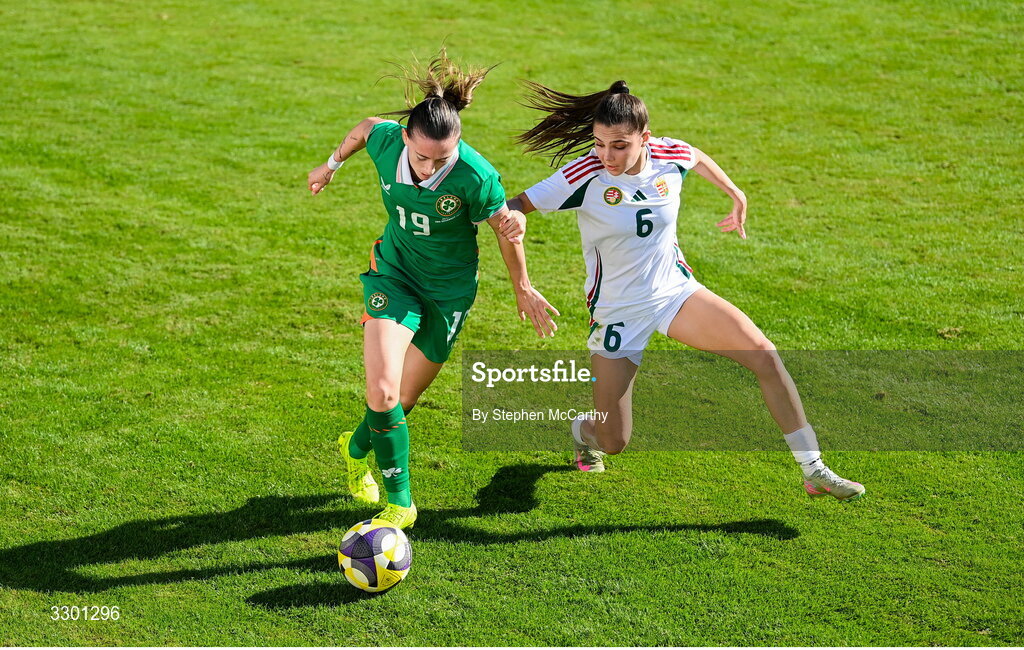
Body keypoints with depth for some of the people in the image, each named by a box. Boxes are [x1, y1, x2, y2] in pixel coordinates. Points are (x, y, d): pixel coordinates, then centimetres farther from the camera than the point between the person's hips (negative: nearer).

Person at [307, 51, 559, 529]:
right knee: (381, 392, -16)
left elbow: (506, 228, -10)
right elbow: (365, 127, 6)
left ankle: (358, 447, 45)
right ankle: (399, 503, 1)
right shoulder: (387, 140, -20)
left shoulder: (475, 176, -29)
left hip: (449, 291, -1)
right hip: (393, 273, 1)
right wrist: (331, 165, 22)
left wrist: (522, 289, 3)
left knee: (401, 401, 10)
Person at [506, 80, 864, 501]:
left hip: (675, 290, 3)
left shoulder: (670, 157, -11)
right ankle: (582, 432, 41)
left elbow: (698, 158, 14)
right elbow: (519, 204, -19)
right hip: (618, 312, -3)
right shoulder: (584, 176, -22)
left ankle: (814, 471, -3)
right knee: (613, 442, 0)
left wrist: (735, 195, 23)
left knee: (765, 356, -15)